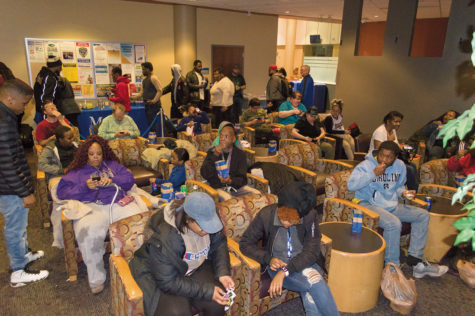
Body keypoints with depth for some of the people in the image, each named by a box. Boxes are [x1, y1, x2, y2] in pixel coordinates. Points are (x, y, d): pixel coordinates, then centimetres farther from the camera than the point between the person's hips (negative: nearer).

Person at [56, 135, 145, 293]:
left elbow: (130, 178, 15)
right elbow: (62, 191, 12)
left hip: (120, 202, 1)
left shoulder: (112, 165, 29)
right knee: (89, 232, -36)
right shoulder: (77, 171, 25)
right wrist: (85, 187, -2)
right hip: (92, 206, -1)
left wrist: (112, 180, -3)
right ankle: (96, 279, -18)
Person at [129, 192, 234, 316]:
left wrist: (223, 272, -16)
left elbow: (219, 245, 1)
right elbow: (168, 282, -27)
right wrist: (206, 291, -29)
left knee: (216, 303, -17)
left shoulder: (207, 220, -17)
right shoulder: (164, 238, -34)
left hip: (196, 267, 5)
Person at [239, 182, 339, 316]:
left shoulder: (310, 216, -15)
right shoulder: (265, 215, -15)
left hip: (304, 263, 1)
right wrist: (268, 259, -20)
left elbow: (312, 251, -16)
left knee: (311, 298, -30)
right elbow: (245, 243, -5)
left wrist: (284, 271, -27)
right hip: (277, 264, -1)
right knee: (315, 282, -28)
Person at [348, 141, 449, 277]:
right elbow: (351, 185, -24)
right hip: (368, 204, -8)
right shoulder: (366, 165, -11)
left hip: (392, 205, 8)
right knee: (394, 223, -32)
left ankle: (415, 260, 2)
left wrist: (403, 193, 0)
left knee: (423, 215, -1)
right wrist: (374, 173, -26)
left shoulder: (400, 166, 9)